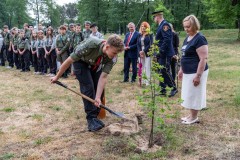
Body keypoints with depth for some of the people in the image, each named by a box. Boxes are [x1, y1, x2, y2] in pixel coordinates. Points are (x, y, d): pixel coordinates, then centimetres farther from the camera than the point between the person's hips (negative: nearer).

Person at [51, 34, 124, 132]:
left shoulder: (112, 58, -28)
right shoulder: (90, 45, -42)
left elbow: (103, 77, -27)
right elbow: (69, 61, -29)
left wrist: (97, 98, -34)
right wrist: (57, 77, -18)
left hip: (96, 64, 5)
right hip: (81, 61, -4)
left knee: (99, 88, -4)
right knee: (88, 87, -18)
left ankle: (95, 116, 10)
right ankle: (91, 119, -12)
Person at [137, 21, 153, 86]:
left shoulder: (150, 35, 0)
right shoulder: (140, 35, 13)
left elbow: (150, 44, -8)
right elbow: (138, 44, 9)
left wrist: (144, 51, -13)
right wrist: (140, 52, -7)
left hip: (147, 53, -5)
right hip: (140, 53, 5)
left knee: (147, 67, -7)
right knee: (142, 67, 6)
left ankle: (147, 81, -4)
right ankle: (143, 80, 13)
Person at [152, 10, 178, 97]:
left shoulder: (165, 25, -14)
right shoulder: (161, 25, 16)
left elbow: (167, 39, -23)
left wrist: (161, 51, -21)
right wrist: (158, 52, 14)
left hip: (165, 54, -10)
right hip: (161, 54, 10)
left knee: (165, 71, -6)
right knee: (161, 72, 12)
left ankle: (173, 88, 7)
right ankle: (163, 90, 19)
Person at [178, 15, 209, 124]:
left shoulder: (200, 38, -18)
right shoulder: (188, 37, 9)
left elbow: (203, 59, -22)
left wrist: (198, 75, -23)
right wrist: (181, 69, 19)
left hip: (195, 72, -9)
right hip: (188, 72, 9)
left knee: (194, 94, 3)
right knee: (189, 94, 17)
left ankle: (194, 117, 18)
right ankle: (191, 115, 31)